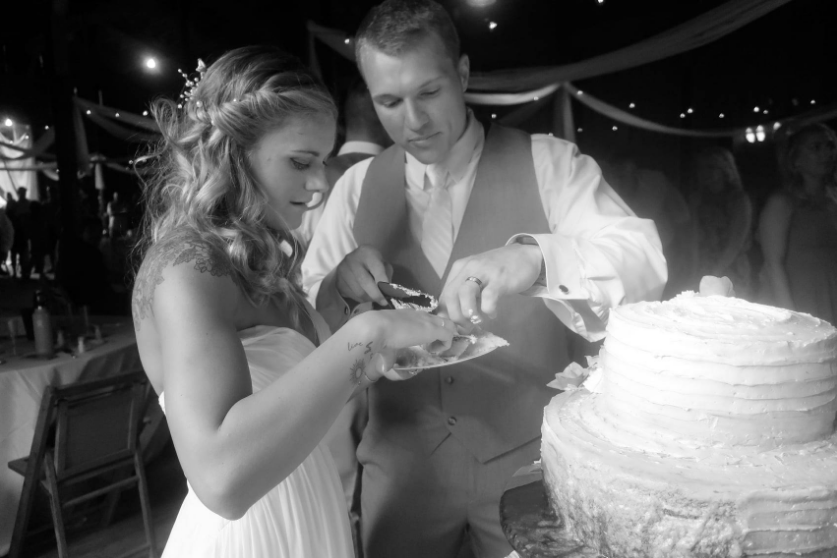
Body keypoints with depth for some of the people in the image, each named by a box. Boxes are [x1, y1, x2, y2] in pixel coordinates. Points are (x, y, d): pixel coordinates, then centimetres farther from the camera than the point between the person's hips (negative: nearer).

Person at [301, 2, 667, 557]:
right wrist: (340, 286, -20)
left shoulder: (547, 163, -8)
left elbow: (642, 261, -19)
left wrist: (536, 258, -38)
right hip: (401, 462, 2)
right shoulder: (357, 186, 0)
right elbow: (306, 317, 3)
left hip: (527, 458, -1)